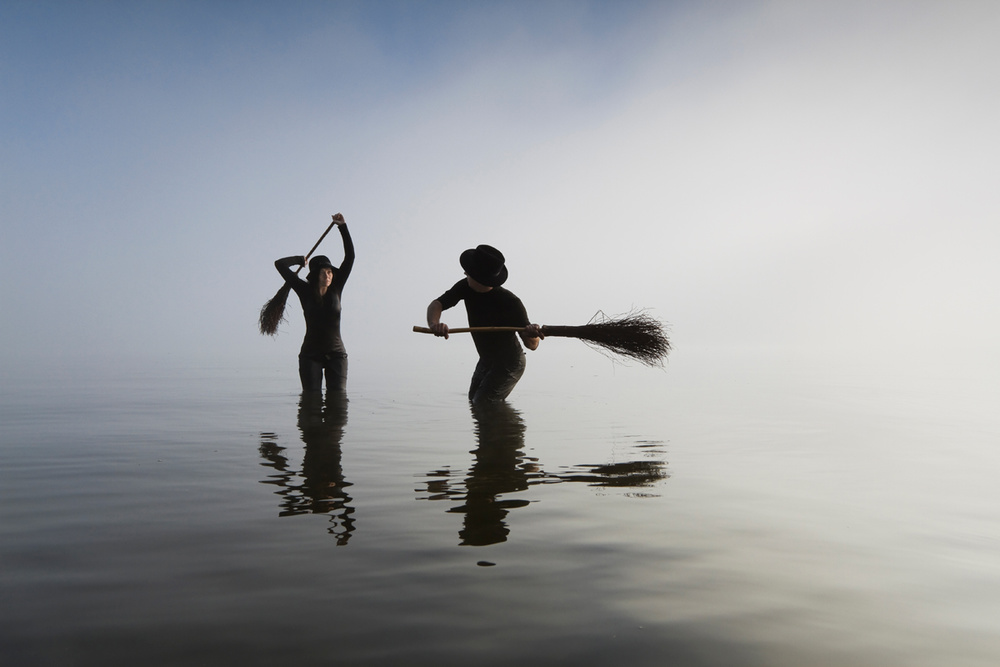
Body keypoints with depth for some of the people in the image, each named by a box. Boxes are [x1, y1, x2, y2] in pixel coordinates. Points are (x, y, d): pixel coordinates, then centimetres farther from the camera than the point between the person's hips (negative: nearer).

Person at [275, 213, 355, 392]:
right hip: (310, 355, -1)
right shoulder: (305, 291, -1)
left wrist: (342, 227, -8)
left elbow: (350, 257, -4)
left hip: (336, 354, 1)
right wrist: (300, 260, 13)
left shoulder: (336, 288, 2)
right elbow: (280, 264, -1)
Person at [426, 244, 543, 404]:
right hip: (486, 360, 7)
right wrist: (434, 324, -47)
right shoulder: (465, 287, -14)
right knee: (472, 401, 18)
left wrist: (532, 335, -56)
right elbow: (436, 304, -23)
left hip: (509, 365, -7)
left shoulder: (511, 303, -31)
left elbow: (532, 345, -30)